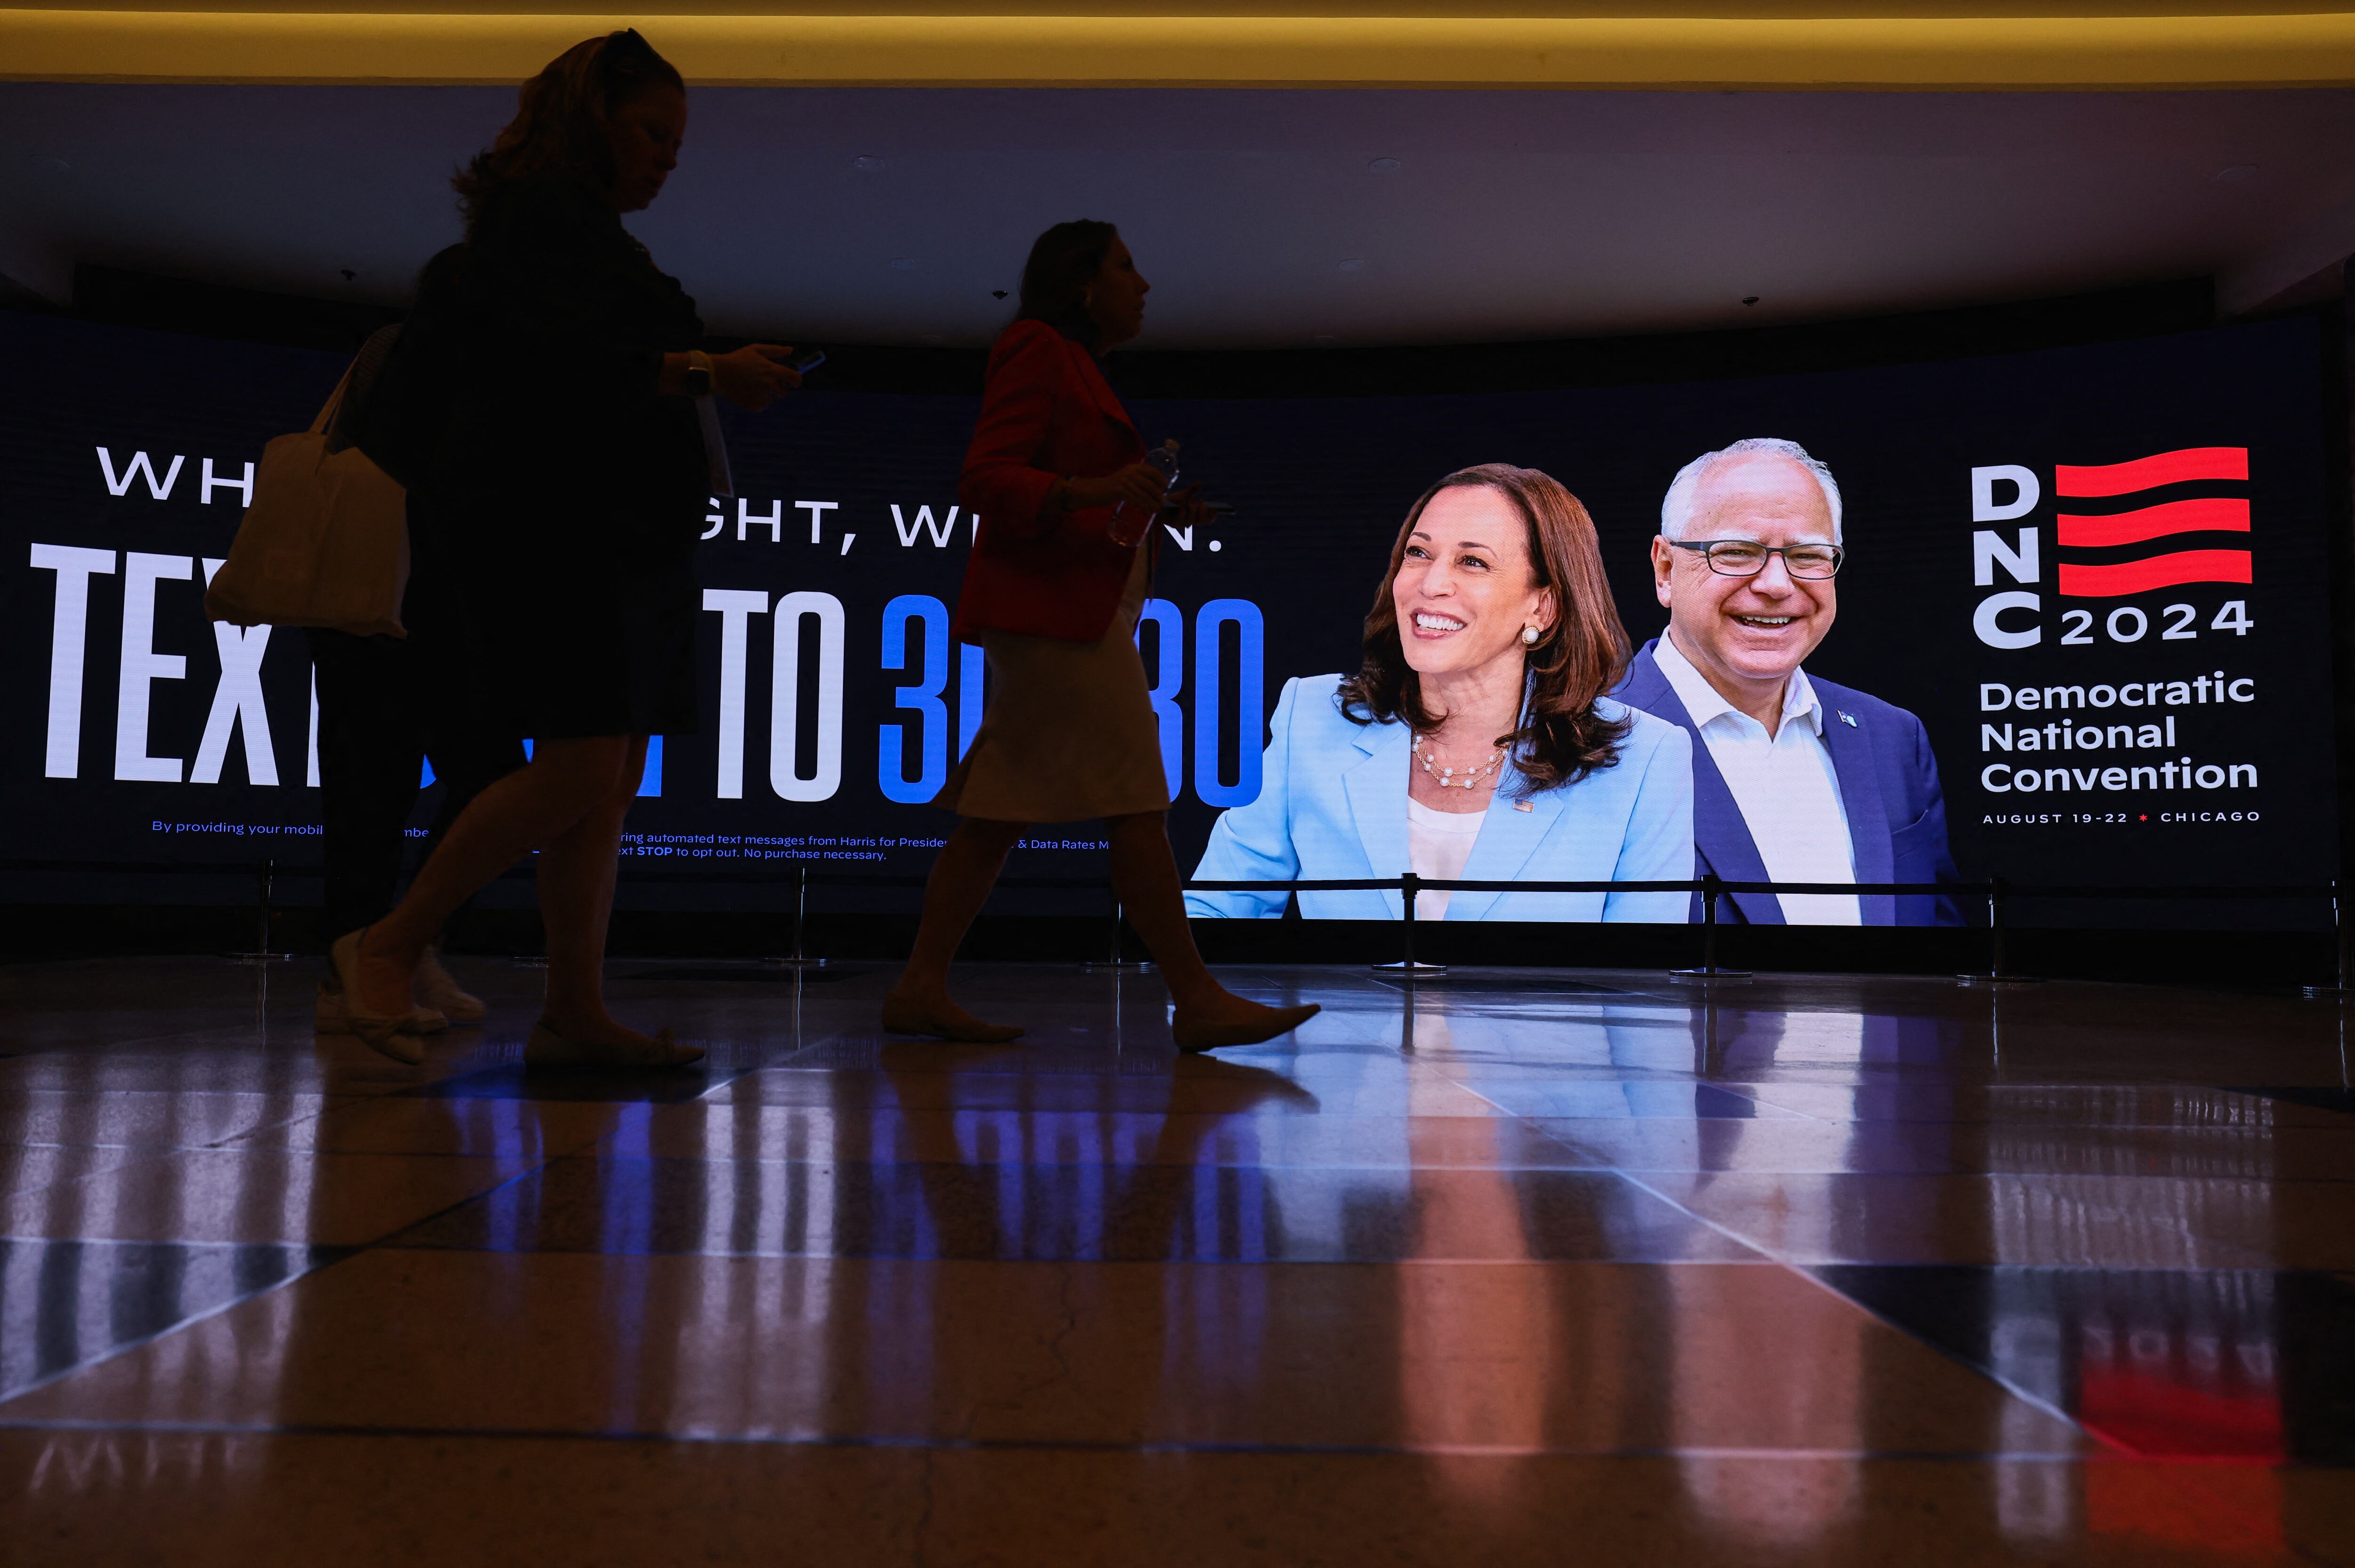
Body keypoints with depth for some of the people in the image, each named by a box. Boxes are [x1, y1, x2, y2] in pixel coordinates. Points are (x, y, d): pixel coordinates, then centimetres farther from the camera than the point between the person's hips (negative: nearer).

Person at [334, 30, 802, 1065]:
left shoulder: (588, 232, 26)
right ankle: (390, 946, 0)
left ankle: (575, 1016, 4)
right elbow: (559, 361, -17)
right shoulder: (542, 214, -3)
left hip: (611, 540, 10)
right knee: (581, 772, -16)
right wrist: (707, 373, -18)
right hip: (548, 528, -10)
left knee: (611, 782, 3)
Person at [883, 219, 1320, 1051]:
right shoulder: (1036, 347, -3)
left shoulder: (1075, 365, 26)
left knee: (1004, 807, 5)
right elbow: (986, 482, -13)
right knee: (1135, 802, -12)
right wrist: (1091, 489, -26)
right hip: (1050, 605, -10)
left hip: (1072, 606, 10)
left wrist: (1157, 509, 10)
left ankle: (921, 989, 6)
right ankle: (1197, 1000, -10)